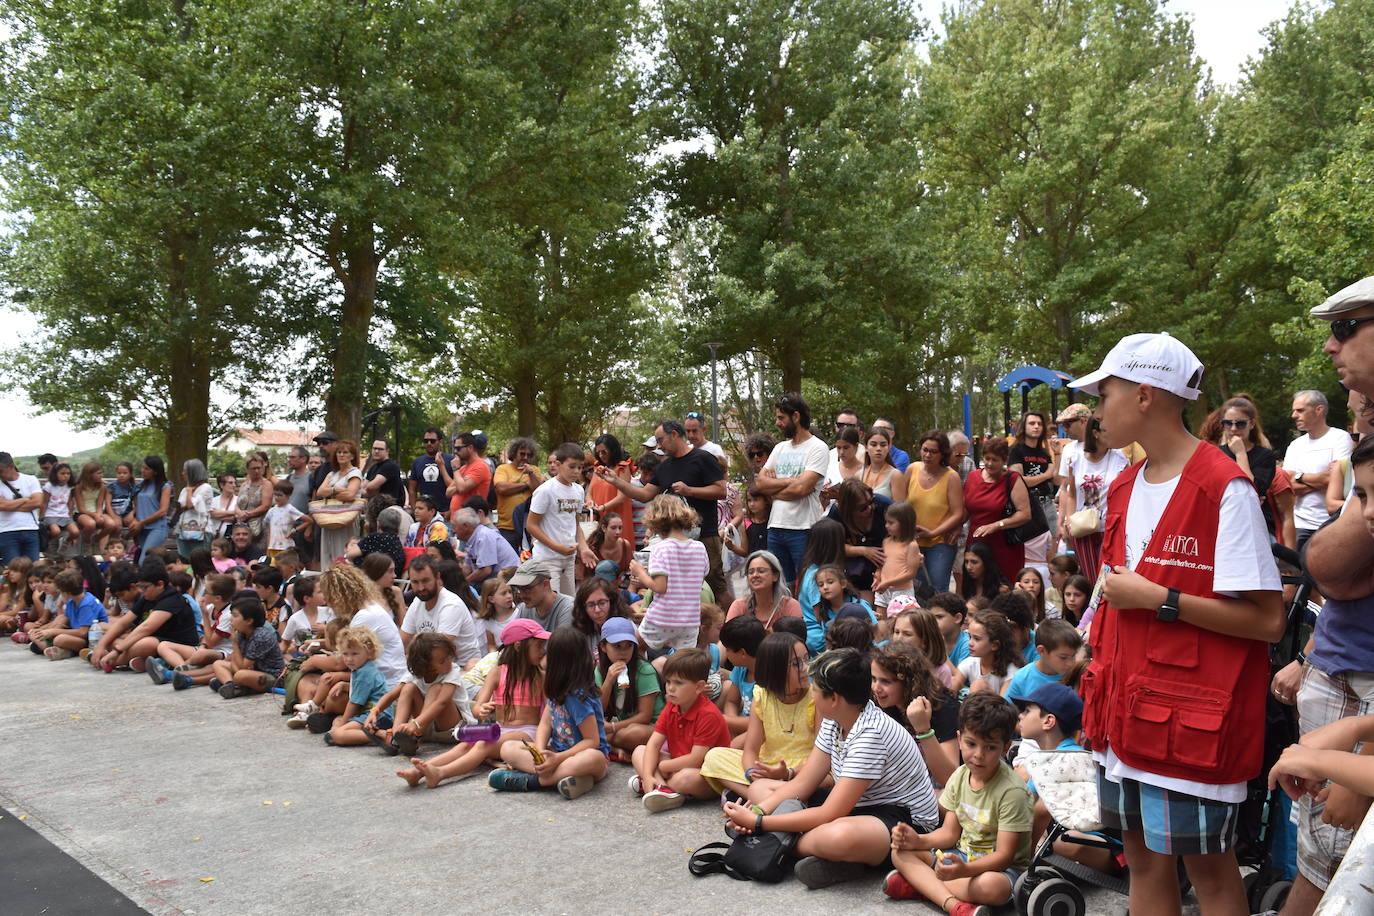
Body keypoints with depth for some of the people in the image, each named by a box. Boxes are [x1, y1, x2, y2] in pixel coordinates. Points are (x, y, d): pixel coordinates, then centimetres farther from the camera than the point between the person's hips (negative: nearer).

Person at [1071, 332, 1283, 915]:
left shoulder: (1224, 490, -14)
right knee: (1143, 856, 16)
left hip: (1191, 714, -7)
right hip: (1127, 709, 7)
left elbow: (1268, 621, -18)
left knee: (1208, 865, 5)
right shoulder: (1125, 489, 10)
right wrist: (1098, 701, 15)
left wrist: (1158, 599, -19)